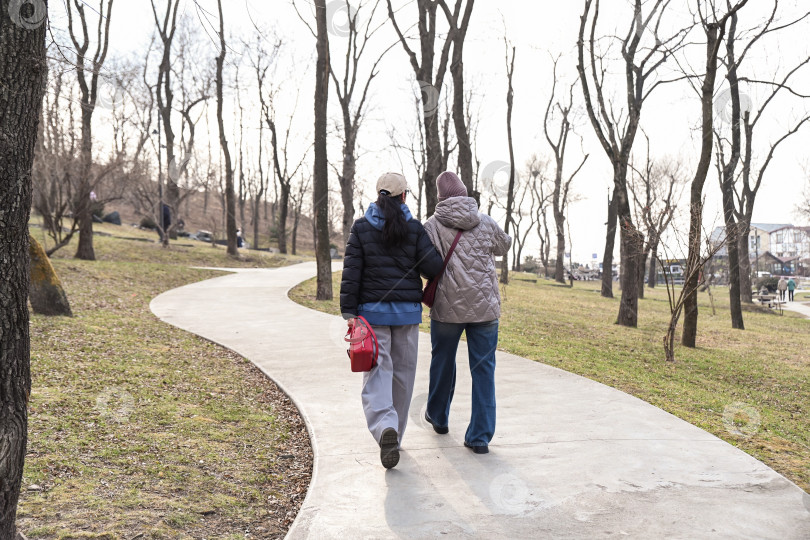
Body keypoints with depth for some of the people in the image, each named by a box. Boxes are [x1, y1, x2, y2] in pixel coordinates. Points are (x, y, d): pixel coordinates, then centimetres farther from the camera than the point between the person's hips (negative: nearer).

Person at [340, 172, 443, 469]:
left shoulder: (361, 227, 1)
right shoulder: (415, 227, 0)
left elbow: (352, 272, -4)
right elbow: (432, 267, -7)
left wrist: (349, 311, -2)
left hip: (373, 310, -1)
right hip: (408, 310, 1)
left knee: (377, 371, -2)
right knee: (403, 372, 13)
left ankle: (385, 428, -26)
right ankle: (395, 433, 25)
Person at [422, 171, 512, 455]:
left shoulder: (432, 226, -6)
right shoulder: (486, 223, 1)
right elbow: (504, 246, 19)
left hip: (447, 307, 0)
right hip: (485, 307, 1)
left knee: (442, 362, 20)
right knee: (483, 370, 6)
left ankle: (438, 417, 41)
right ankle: (480, 437, 4)